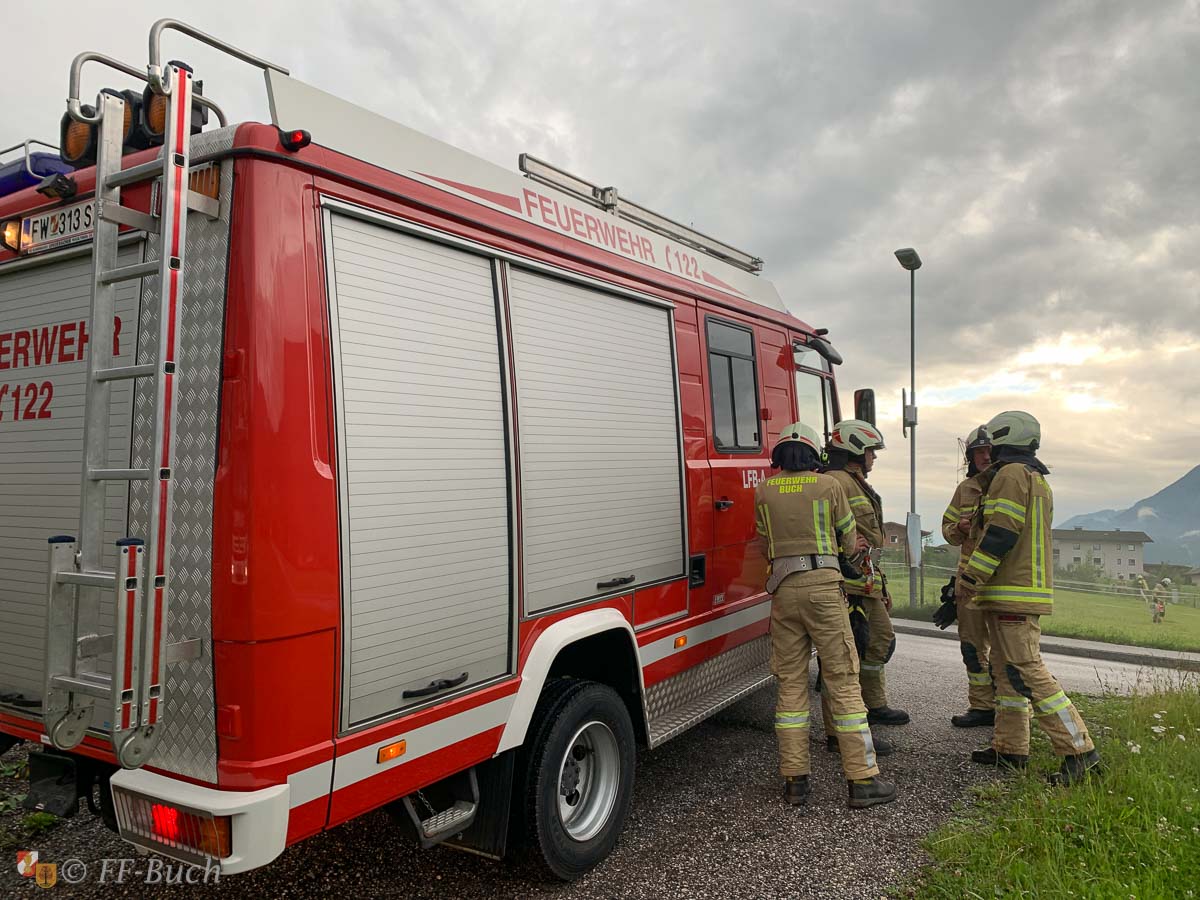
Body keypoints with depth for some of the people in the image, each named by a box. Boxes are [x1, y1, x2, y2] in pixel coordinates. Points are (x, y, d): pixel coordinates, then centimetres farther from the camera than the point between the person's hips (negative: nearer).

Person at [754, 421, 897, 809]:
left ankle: (795, 780, 11)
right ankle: (862, 780, 6)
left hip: (782, 589, 3)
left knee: (790, 683, 8)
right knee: (843, 681, 2)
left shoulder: (764, 491, 7)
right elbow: (849, 541, 10)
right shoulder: (828, 486, 1)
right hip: (824, 585, -3)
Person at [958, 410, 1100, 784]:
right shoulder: (1037, 478, 21)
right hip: (1030, 587, 11)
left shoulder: (1011, 474, -11)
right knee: (1007, 671, 13)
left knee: (1028, 672, -10)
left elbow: (1001, 532, -19)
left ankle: (1079, 751, -8)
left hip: (1012, 592, -11)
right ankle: (1010, 748, 19)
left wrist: (971, 576, -17)